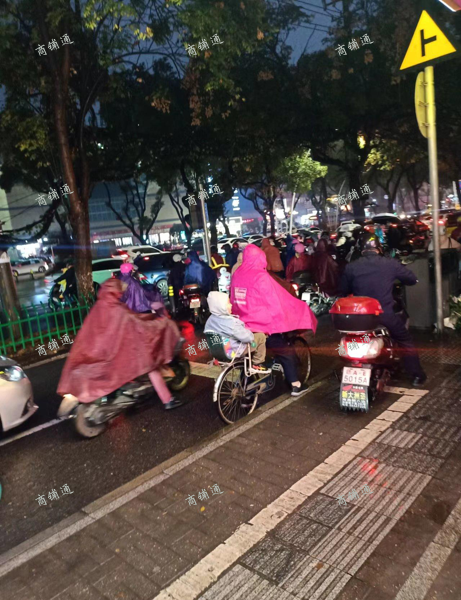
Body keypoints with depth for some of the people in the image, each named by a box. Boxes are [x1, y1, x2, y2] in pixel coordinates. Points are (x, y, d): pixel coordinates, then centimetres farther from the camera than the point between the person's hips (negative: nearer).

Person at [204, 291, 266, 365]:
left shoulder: (210, 320, -8)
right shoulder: (229, 322, -32)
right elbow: (246, 337, -26)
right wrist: (251, 335, -2)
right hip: (234, 352, -8)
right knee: (261, 336, 6)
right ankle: (258, 363, 19)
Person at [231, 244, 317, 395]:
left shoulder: (237, 275, 2)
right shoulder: (261, 276, -17)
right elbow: (276, 301, -13)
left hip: (243, 325, 6)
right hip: (263, 324, -6)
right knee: (286, 352, 13)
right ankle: (295, 385, 21)